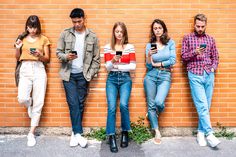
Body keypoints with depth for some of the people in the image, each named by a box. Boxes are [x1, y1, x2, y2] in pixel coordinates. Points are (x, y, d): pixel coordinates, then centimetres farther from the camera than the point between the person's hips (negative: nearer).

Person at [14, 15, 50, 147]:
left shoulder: (43, 39, 7)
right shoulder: (22, 38, 10)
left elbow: (47, 59, 7)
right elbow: (17, 58, 13)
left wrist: (40, 55, -13)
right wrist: (18, 48, -6)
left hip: (39, 69, -1)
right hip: (25, 70, 1)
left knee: (38, 102, -3)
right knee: (22, 99, -19)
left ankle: (31, 133, 9)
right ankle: (30, 105, 21)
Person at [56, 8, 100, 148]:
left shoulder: (92, 36, 1)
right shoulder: (65, 34, 1)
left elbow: (96, 59, 3)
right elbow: (58, 52, 4)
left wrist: (90, 75, -4)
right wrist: (66, 56, -18)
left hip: (83, 75, 1)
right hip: (68, 74, 0)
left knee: (80, 104, 6)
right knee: (73, 104, -4)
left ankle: (75, 132, 20)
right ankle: (78, 134, 4)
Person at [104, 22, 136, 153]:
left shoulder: (130, 47, 5)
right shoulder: (108, 47, 5)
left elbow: (133, 66, 0)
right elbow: (107, 67, 0)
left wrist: (118, 66, -5)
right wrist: (113, 61, -20)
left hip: (125, 78, 0)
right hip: (112, 79, 1)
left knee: (123, 104, -20)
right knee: (111, 107, -13)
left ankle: (125, 133, 3)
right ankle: (112, 138, -6)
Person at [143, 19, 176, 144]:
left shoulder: (170, 43, 4)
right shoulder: (149, 45, 6)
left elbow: (173, 61, -6)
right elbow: (148, 66, 2)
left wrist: (158, 64, -3)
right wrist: (149, 56, -16)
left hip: (165, 76, -2)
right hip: (151, 76, 2)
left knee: (159, 102, -21)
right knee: (151, 104, 1)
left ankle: (154, 114, 17)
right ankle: (157, 132, 15)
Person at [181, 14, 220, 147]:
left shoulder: (210, 39, 14)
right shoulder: (187, 38, 7)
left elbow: (215, 57, 16)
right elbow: (183, 56, 3)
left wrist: (213, 68, 0)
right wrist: (195, 52, -13)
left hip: (209, 75, 3)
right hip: (195, 75, -3)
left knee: (206, 105, 4)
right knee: (202, 105, -10)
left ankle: (201, 132, 14)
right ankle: (209, 133, -8)